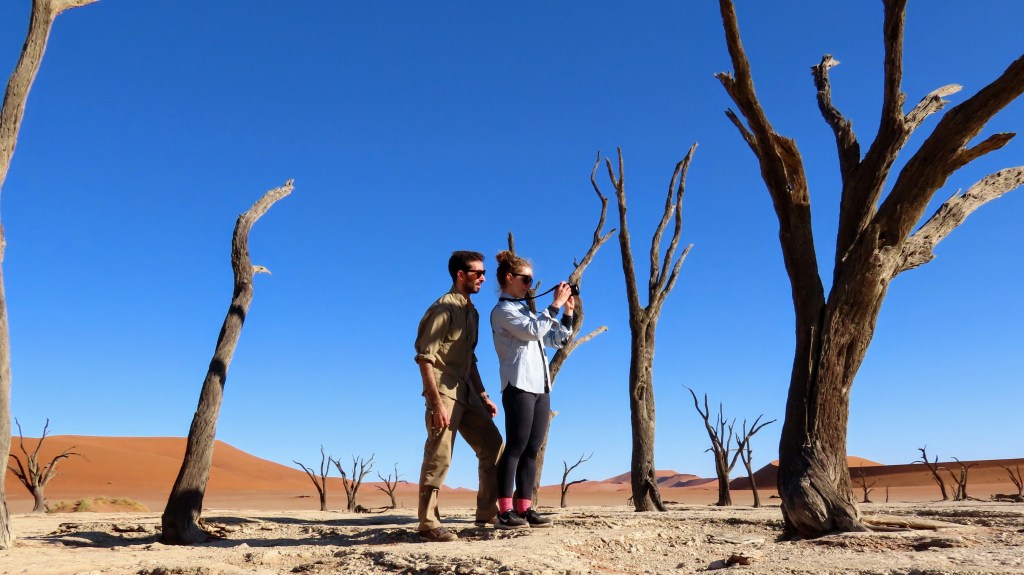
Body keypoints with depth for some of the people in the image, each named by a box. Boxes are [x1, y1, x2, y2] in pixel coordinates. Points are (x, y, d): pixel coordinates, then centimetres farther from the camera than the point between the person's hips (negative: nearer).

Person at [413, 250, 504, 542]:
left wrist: (483, 396, 18)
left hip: (466, 392, 9)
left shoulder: (471, 312, 17)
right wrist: (436, 402, -21)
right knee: (438, 458, -7)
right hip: (444, 391, -9)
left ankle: (488, 512, 21)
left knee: (492, 445, 11)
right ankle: (428, 525, 3)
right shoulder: (444, 308, -10)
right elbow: (425, 357, -16)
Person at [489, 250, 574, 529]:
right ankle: (505, 510, -6)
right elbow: (534, 331, -16)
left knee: (532, 450, 4)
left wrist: (568, 311, 15)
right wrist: (555, 304, -11)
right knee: (515, 448, -9)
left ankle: (524, 508, 6)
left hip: (541, 388, 8)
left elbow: (558, 340, 24)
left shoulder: (526, 312, 25)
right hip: (519, 387, -8)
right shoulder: (502, 311, -1)